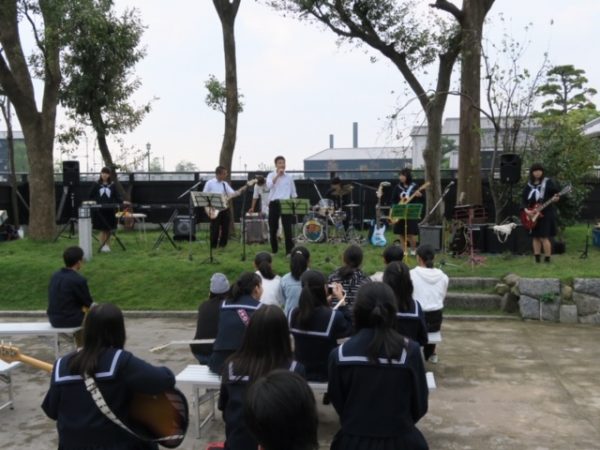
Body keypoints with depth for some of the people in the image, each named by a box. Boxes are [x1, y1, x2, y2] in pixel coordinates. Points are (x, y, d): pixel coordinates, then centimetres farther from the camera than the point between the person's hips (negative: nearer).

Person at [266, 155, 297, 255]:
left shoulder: (289, 177, 9)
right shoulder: (271, 175, 4)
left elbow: (293, 193, 14)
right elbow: (269, 185, -18)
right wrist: (278, 175, -16)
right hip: (274, 203, 0)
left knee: (287, 227, -6)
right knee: (273, 228, 5)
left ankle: (289, 250, -2)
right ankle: (274, 249, 18)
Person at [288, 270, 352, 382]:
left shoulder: (293, 314, -10)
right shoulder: (334, 316, -24)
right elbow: (350, 329, -4)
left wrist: (326, 302, 8)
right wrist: (341, 302, -3)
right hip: (328, 376, -4)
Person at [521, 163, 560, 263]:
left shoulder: (548, 182, -2)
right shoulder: (528, 186, 10)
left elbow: (556, 193, -4)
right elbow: (524, 200, 10)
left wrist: (555, 198, -26)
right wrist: (526, 210, -6)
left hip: (546, 214, -5)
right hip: (532, 216, 5)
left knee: (544, 237, -10)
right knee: (535, 237, 7)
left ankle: (547, 259, -3)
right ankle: (537, 259, 13)